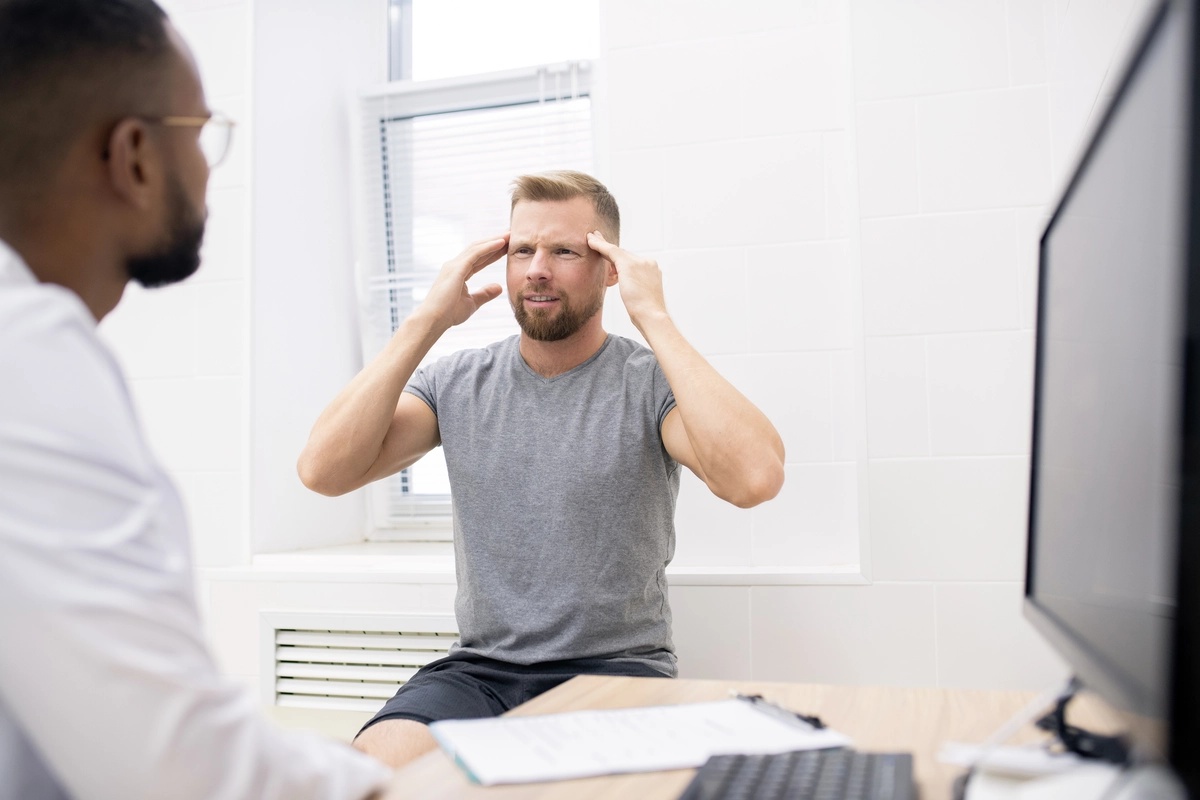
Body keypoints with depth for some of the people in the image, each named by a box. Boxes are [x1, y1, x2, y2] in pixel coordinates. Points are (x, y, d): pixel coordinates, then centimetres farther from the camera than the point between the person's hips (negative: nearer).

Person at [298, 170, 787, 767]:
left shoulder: (650, 383, -5)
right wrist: (427, 321, -9)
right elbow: (322, 470, -8)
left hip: (617, 667, -2)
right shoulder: (456, 382, 5)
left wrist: (654, 320, -20)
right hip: (478, 668, 2)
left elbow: (755, 479, -26)